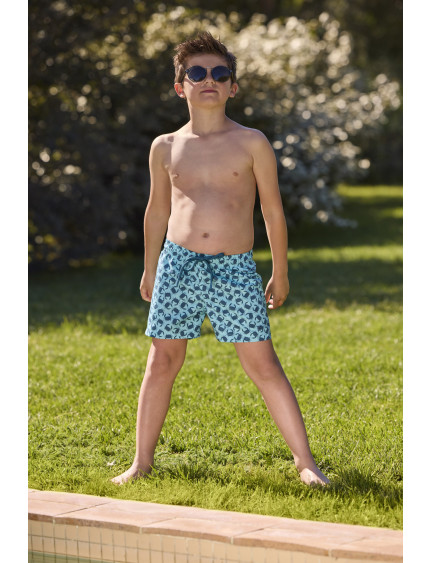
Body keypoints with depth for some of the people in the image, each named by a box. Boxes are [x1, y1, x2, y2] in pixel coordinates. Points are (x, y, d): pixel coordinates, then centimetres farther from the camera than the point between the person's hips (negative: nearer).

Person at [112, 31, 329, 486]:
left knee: (263, 366, -4)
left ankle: (305, 461, 4)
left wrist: (280, 274, 9)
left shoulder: (252, 143, 2)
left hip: (236, 269, -2)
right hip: (178, 263, 2)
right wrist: (150, 269, 23)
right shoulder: (166, 147, 8)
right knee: (162, 362, 4)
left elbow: (273, 211, 7)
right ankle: (142, 462, 15)